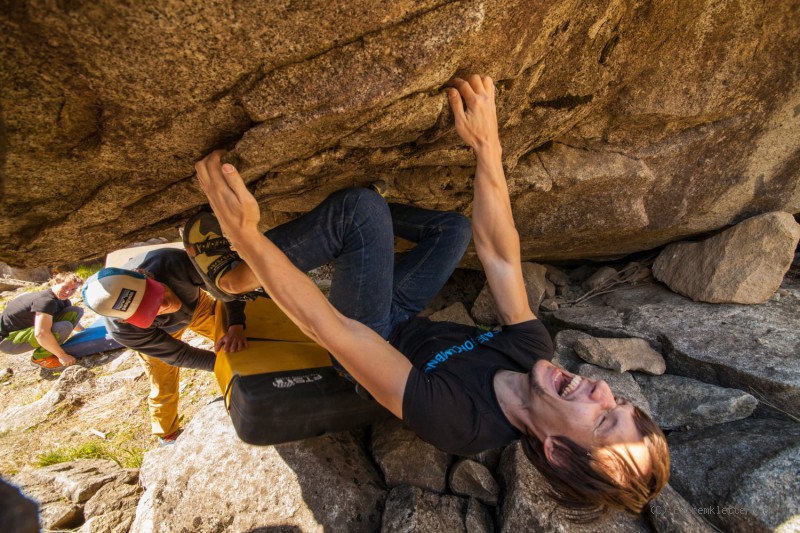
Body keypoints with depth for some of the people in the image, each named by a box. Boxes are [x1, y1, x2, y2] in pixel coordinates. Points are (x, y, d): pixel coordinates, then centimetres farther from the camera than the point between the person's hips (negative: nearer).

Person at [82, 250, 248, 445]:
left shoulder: (172, 262, -44)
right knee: (164, 389, 5)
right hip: (155, 337, -1)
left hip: (196, 304, 2)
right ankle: (168, 437, 35)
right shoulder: (123, 330, -38)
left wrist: (236, 324, -47)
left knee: (236, 345, 3)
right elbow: (178, 355, -28)